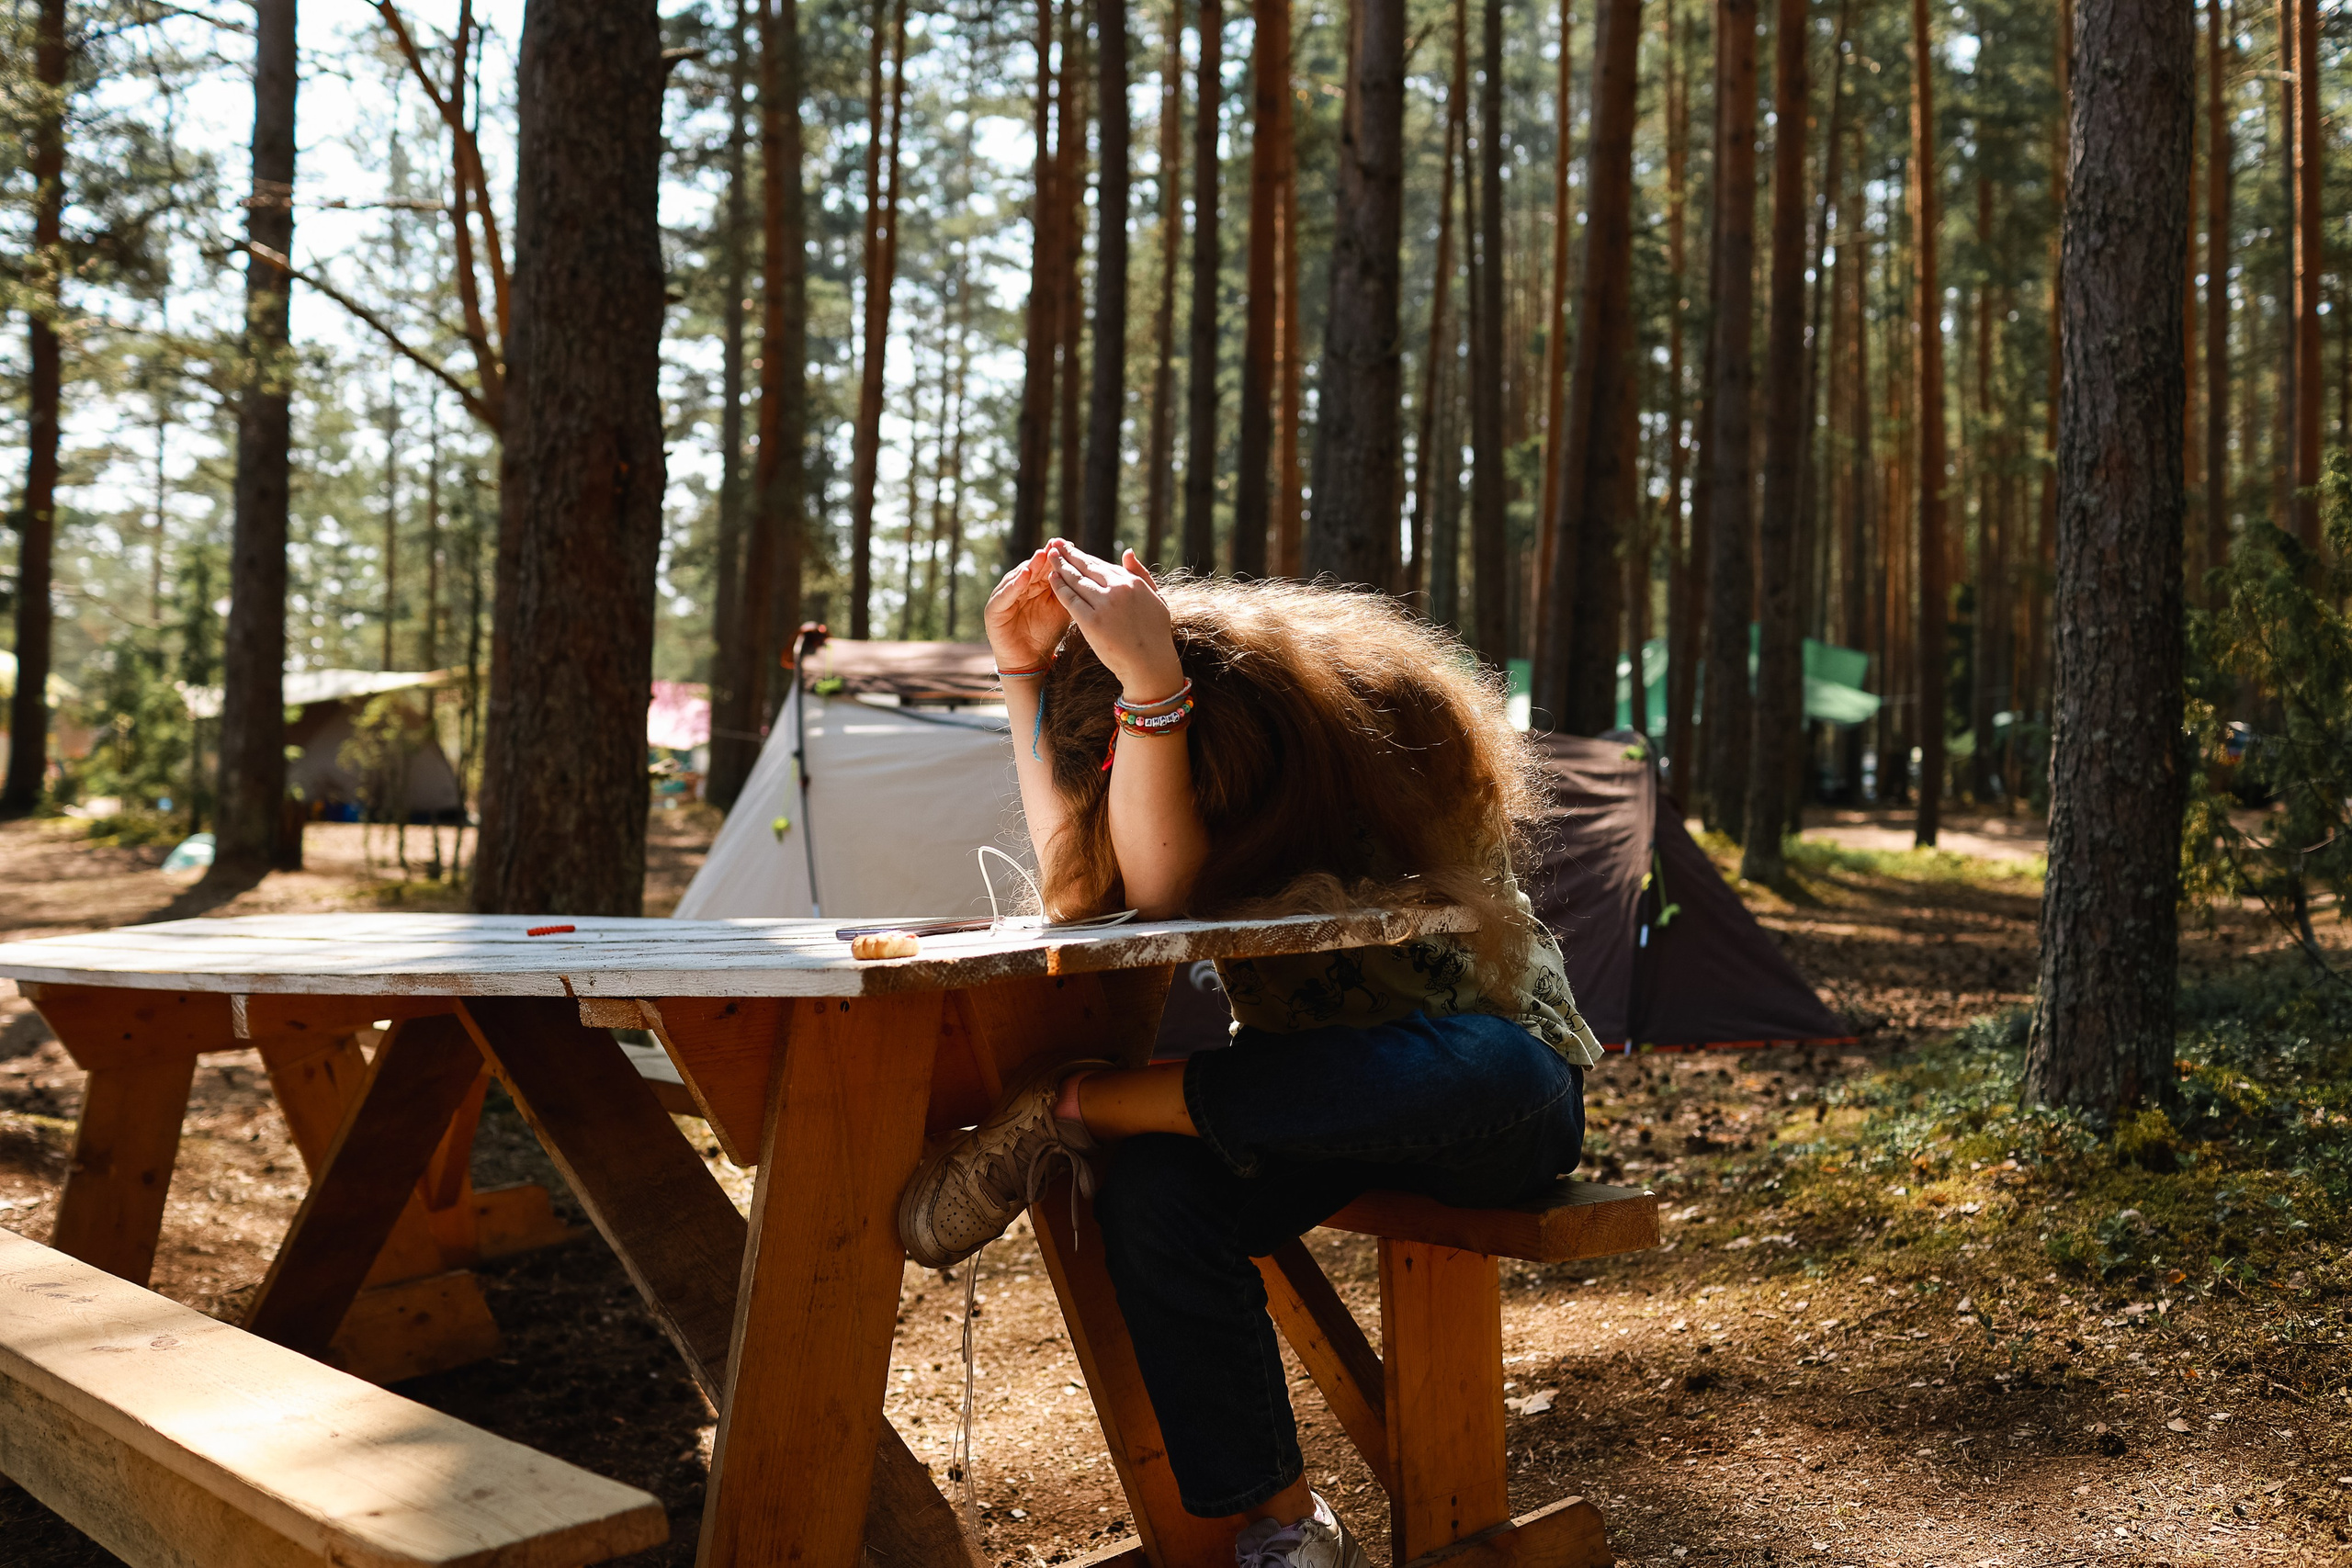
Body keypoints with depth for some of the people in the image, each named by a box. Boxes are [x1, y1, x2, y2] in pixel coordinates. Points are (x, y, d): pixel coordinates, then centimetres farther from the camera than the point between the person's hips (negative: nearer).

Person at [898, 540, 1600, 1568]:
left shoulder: (1382, 724, -23)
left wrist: (1150, 681, -42)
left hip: (1485, 1092, -4)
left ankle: (1062, 1108, -28)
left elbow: (1164, 895, -31)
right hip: (1315, 1094, 4)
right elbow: (1081, 898, -12)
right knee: (1149, 1193, -27)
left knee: (1476, 1069, -42)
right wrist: (1024, 672, -16)